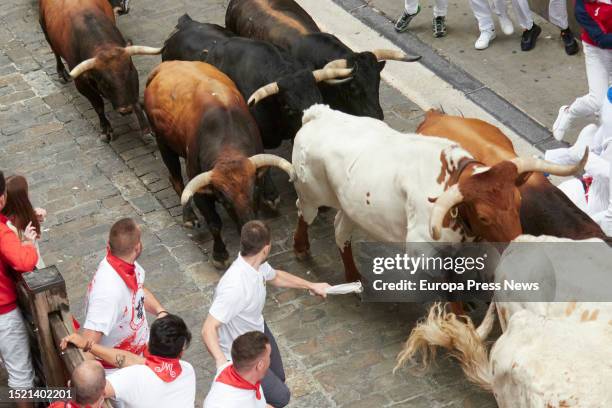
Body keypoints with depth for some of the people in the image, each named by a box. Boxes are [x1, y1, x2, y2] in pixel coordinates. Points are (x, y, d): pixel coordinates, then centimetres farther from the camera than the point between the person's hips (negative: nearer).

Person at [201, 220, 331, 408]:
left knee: (278, 377, 25)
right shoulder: (235, 287, -41)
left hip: (258, 330, 8)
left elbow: (275, 276, 12)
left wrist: (312, 286, 21)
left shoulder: (256, 264, -14)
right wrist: (222, 363, -56)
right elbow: (208, 329, -40)